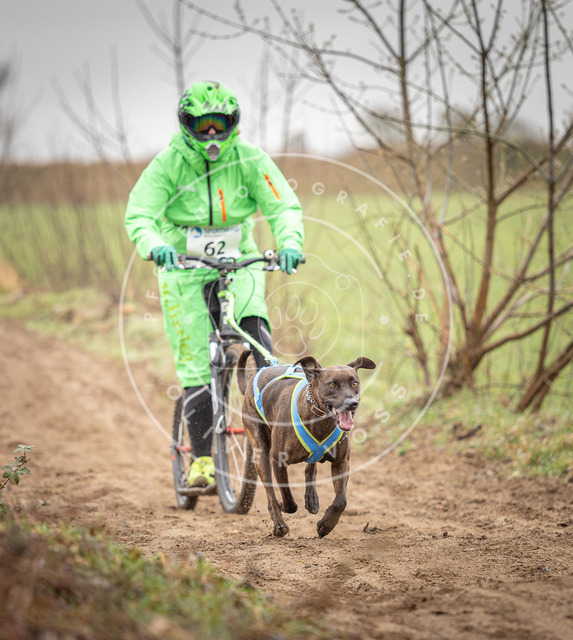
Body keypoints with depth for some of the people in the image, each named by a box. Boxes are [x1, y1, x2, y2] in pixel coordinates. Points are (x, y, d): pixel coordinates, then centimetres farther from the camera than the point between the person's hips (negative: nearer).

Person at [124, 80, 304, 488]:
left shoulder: (249, 159, -10)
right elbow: (139, 214, -21)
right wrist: (154, 245, -43)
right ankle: (202, 458, 5)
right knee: (195, 367, -4)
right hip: (184, 268, -1)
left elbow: (284, 205, -16)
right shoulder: (169, 163, -14)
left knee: (253, 322, -31)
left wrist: (290, 242, -37)